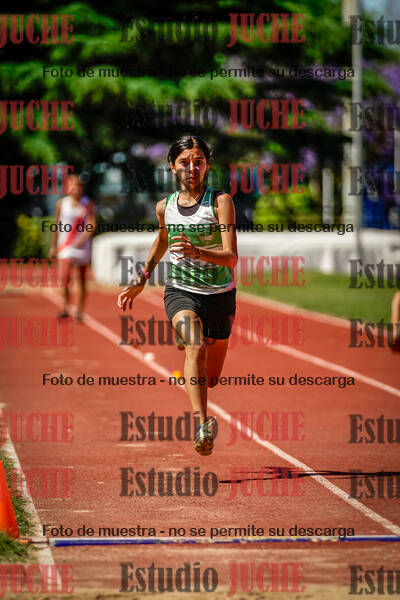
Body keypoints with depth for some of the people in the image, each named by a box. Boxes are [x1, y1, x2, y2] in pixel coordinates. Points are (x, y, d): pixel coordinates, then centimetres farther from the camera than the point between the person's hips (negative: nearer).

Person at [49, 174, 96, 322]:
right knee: (65, 276, -14)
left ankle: (80, 311, 10)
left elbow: (92, 225, -7)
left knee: (82, 280, 4)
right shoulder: (62, 203, 4)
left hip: (82, 244, 0)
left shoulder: (87, 204, 0)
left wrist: (82, 239, -22)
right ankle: (65, 307, 0)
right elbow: (57, 226, 11)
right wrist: (53, 246, 12)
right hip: (66, 244, 0)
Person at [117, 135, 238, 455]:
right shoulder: (165, 207, 2)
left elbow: (231, 258, -20)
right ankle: (202, 425, -42)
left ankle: (203, 414, 47)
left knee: (210, 378, 11)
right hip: (180, 292, 0)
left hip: (220, 295, 0)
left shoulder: (221, 202, -10)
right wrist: (142, 280, 25)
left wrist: (198, 252, -37)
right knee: (196, 346, -32)